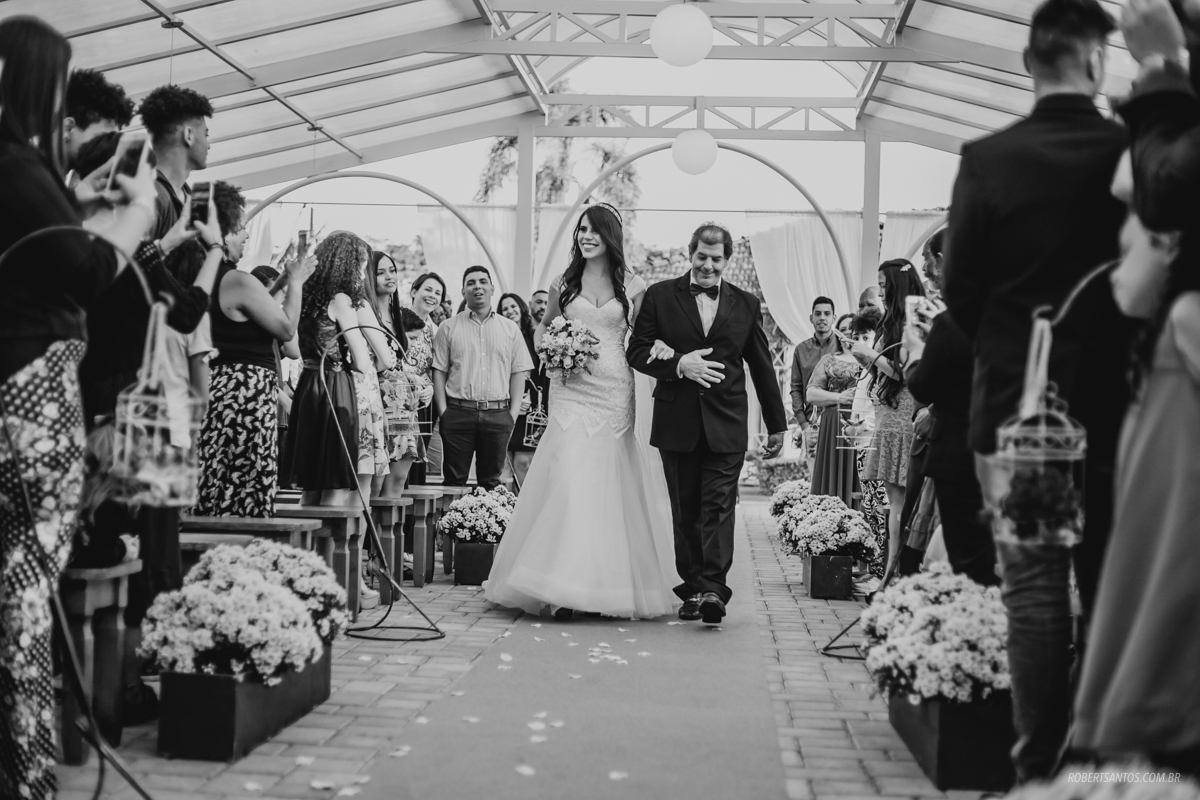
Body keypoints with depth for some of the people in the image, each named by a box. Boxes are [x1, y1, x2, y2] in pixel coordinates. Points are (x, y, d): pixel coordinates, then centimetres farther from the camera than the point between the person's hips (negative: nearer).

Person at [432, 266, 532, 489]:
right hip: (458, 413, -1)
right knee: (454, 481, 2)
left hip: (498, 414, 1)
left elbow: (518, 372, 8)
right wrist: (443, 411, -4)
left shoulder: (510, 328, 11)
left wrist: (514, 412, -1)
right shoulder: (449, 327, 7)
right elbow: (439, 371, 5)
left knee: (491, 482, 6)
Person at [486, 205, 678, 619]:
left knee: (610, 484, 2)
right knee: (568, 480, -9)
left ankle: (613, 582, 10)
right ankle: (565, 585, -8)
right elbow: (543, 327, 21)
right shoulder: (563, 283, 9)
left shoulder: (632, 286, 6)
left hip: (614, 394, 0)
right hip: (571, 390, 0)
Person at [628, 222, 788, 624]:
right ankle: (692, 589, 16)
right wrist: (677, 365, -15)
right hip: (678, 424, 0)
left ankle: (713, 589, -12)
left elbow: (762, 367, 13)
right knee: (685, 512, 7)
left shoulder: (746, 304, 9)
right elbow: (637, 352, 2)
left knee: (718, 507, -9)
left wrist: (776, 425, 14)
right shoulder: (660, 296, 4)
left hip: (726, 425, 0)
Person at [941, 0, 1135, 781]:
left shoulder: (987, 159, -8)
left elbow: (960, 288, -4)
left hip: (1015, 404, -1)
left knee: (1035, 592, 4)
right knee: (1113, 587, 13)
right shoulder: (1133, 151, -5)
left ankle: (1041, 761, 7)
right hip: (1115, 403, 2)